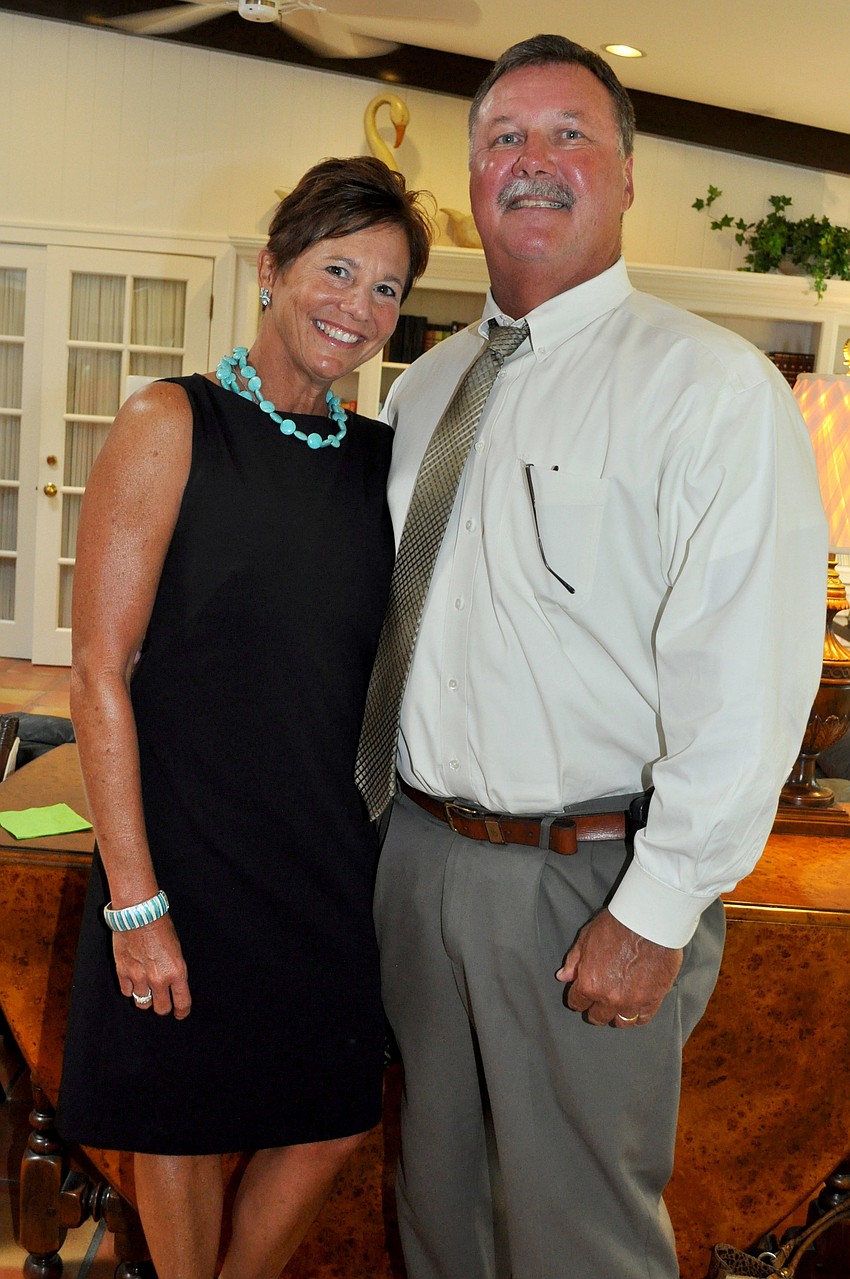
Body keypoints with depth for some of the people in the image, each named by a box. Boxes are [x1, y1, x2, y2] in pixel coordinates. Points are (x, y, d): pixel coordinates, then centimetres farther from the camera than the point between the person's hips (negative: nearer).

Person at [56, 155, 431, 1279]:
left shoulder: (386, 459, 6)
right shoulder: (172, 426, -8)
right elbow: (99, 671, -12)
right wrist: (134, 899, -15)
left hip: (336, 854, 5)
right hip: (190, 846, -4)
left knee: (332, 1124, 15)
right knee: (181, 1128, 13)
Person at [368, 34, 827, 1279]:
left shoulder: (711, 385, -12)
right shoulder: (426, 384, 11)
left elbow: (745, 685, -18)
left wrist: (657, 914, -18)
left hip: (591, 881, -6)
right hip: (418, 849, 6)